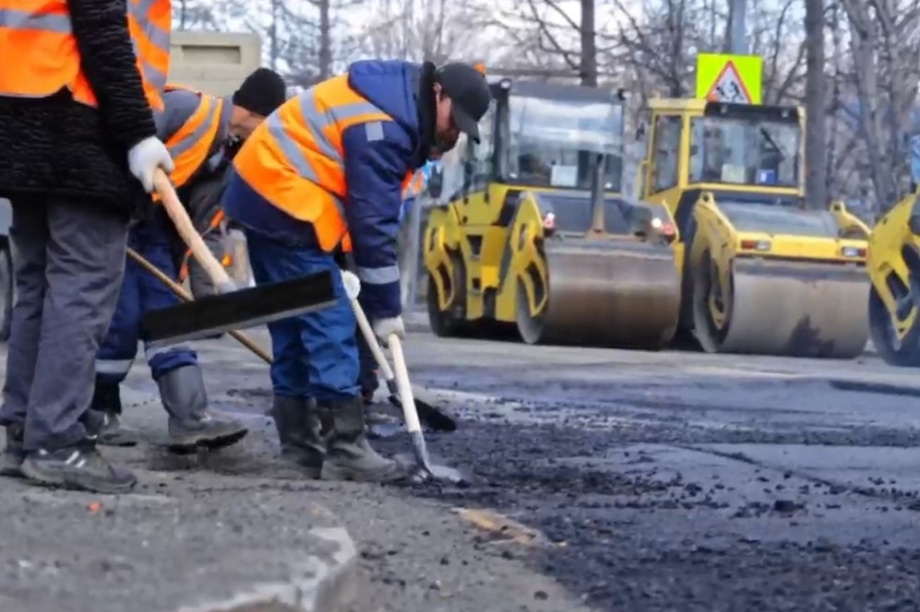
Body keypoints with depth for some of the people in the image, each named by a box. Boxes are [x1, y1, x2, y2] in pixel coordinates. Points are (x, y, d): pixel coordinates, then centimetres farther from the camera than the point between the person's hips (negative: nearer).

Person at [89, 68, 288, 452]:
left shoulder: (228, 156, 9)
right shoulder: (186, 107, -15)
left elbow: (205, 229, 8)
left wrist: (209, 295, 1)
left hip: (151, 226, 9)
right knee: (122, 316, -10)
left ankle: (190, 418, -6)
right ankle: (98, 413, 5)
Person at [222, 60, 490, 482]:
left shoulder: (396, 103, 10)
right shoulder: (382, 128, -21)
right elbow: (374, 222, -20)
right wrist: (385, 308, -14)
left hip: (264, 194, 11)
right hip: (284, 202, -11)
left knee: (295, 327, 12)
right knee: (329, 327, -11)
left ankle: (302, 447, 15)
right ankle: (344, 450, -13)